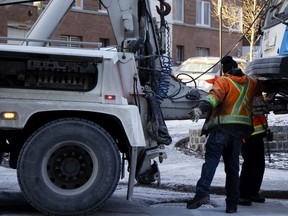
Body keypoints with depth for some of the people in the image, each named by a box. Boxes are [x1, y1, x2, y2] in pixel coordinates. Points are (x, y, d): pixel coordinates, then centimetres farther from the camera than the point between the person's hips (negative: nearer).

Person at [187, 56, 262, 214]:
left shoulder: (223, 81, -1)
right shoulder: (250, 82, 16)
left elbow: (215, 95, -20)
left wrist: (201, 107, -35)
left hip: (222, 126, -5)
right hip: (240, 130, 5)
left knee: (211, 159, -13)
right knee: (232, 166, 11)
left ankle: (202, 193, -30)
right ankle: (232, 203, 8)